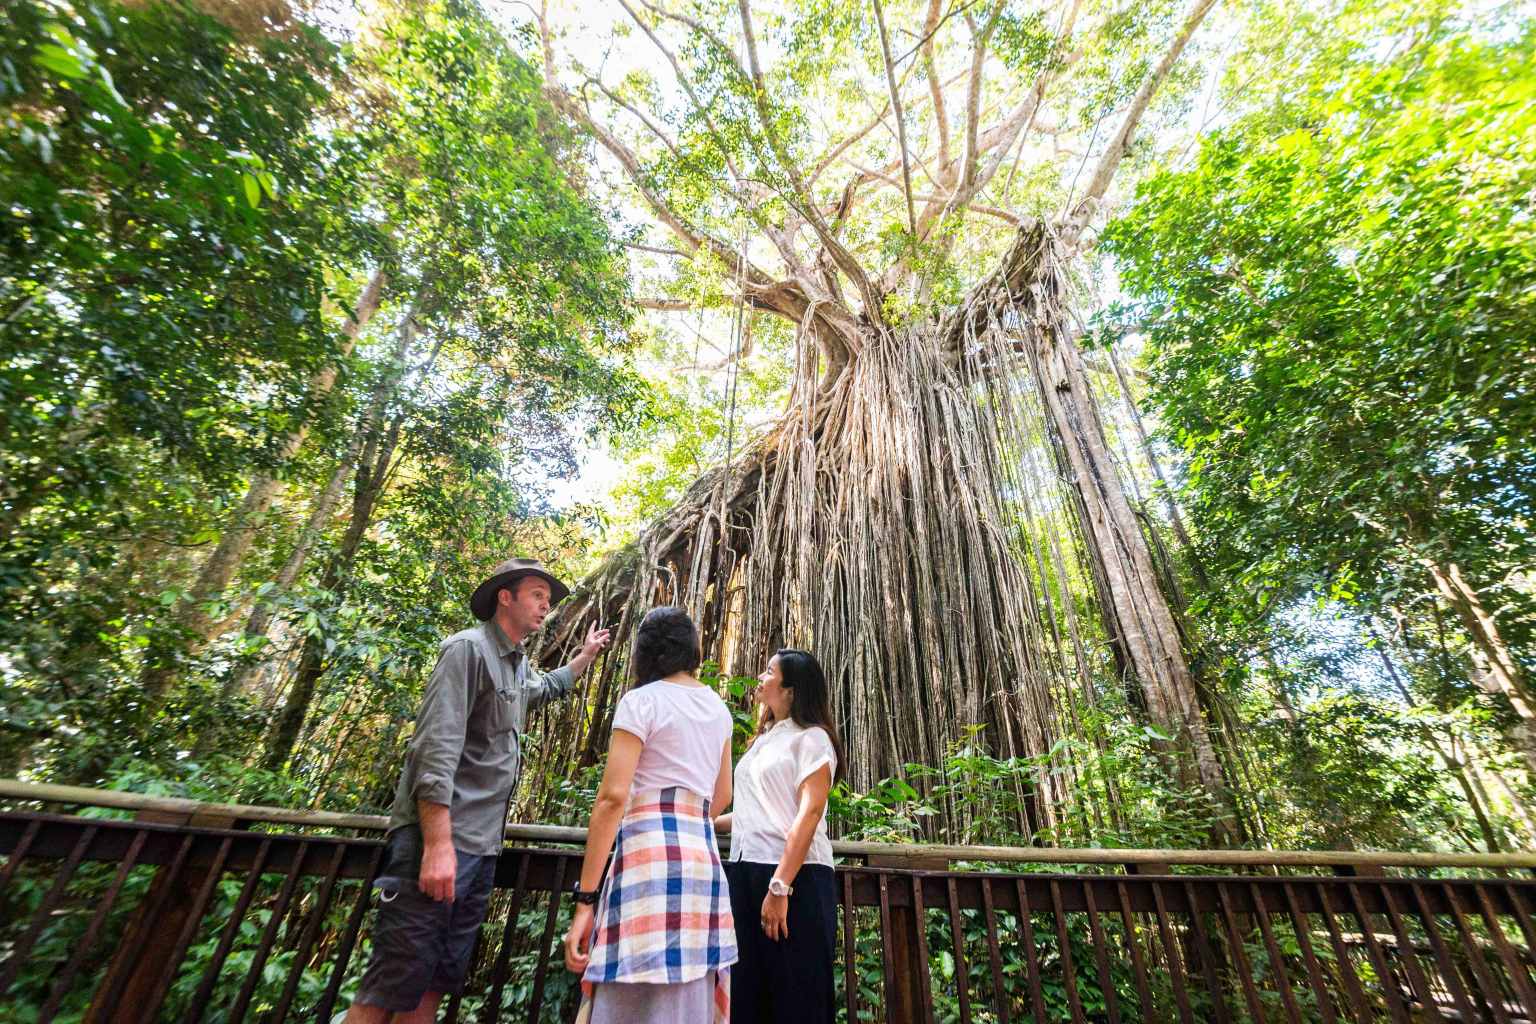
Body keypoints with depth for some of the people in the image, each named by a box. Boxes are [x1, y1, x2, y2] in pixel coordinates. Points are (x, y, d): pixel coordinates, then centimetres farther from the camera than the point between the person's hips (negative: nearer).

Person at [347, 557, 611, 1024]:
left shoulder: (519, 666, 17)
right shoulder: (468, 648, -12)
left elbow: (549, 688, 42)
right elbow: (436, 749, -21)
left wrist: (587, 654, 43)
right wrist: (438, 844, -26)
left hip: (482, 847, 9)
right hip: (439, 839, -9)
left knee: (435, 982, 13)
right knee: (391, 985, -4)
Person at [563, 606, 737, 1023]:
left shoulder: (641, 700, -4)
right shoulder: (718, 708, 15)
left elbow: (612, 797, -12)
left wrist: (585, 898, -9)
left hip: (650, 853, -7)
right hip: (703, 854, 7)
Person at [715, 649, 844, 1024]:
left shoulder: (811, 738, -5)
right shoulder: (763, 741, 18)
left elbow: (810, 812, -16)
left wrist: (780, 887, -22)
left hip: (794, 877, -7)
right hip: (744, 873, 7)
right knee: (743, 992, 12)